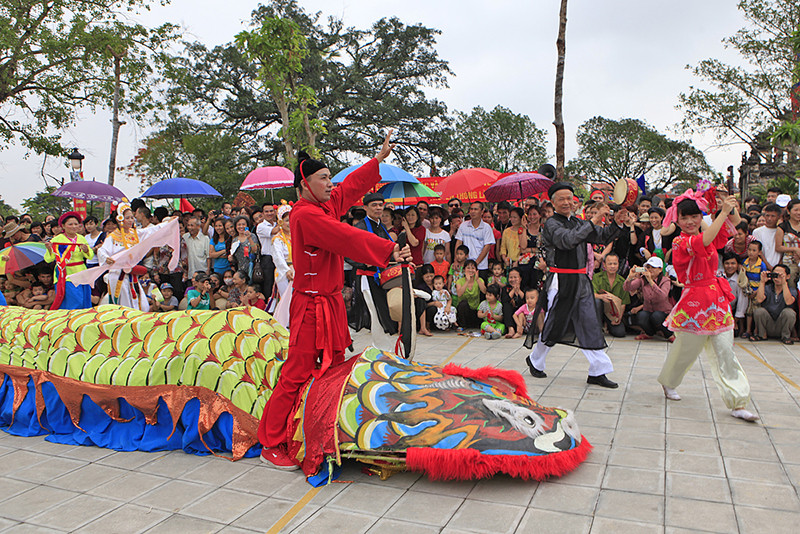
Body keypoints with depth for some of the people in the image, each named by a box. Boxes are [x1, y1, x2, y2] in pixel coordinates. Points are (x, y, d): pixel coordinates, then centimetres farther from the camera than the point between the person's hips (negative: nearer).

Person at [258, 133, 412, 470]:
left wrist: (381, 157, 26)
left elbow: (354, 185, 22)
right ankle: (271, 444, 7)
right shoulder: (305, 215, -18)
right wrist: (389, 250, -27)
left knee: (334, 367, 13)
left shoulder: (327, 205, 10)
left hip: (331, 302, 10)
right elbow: (348, 238, -26)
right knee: (297, 375, -5)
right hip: (311, 306, -10)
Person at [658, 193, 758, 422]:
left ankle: (738, 403, 5)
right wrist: (724, 211, -29)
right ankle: (667, 382, 37)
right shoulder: (681, 243, -12)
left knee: (725, 351, 2)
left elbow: (734, 222, 7)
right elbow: (704, 241, -30)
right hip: (693, 301, -5)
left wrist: (731, 206, -12)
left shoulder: (711, 237, 9)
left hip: (716, 299, 5)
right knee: (685, 349, 9)